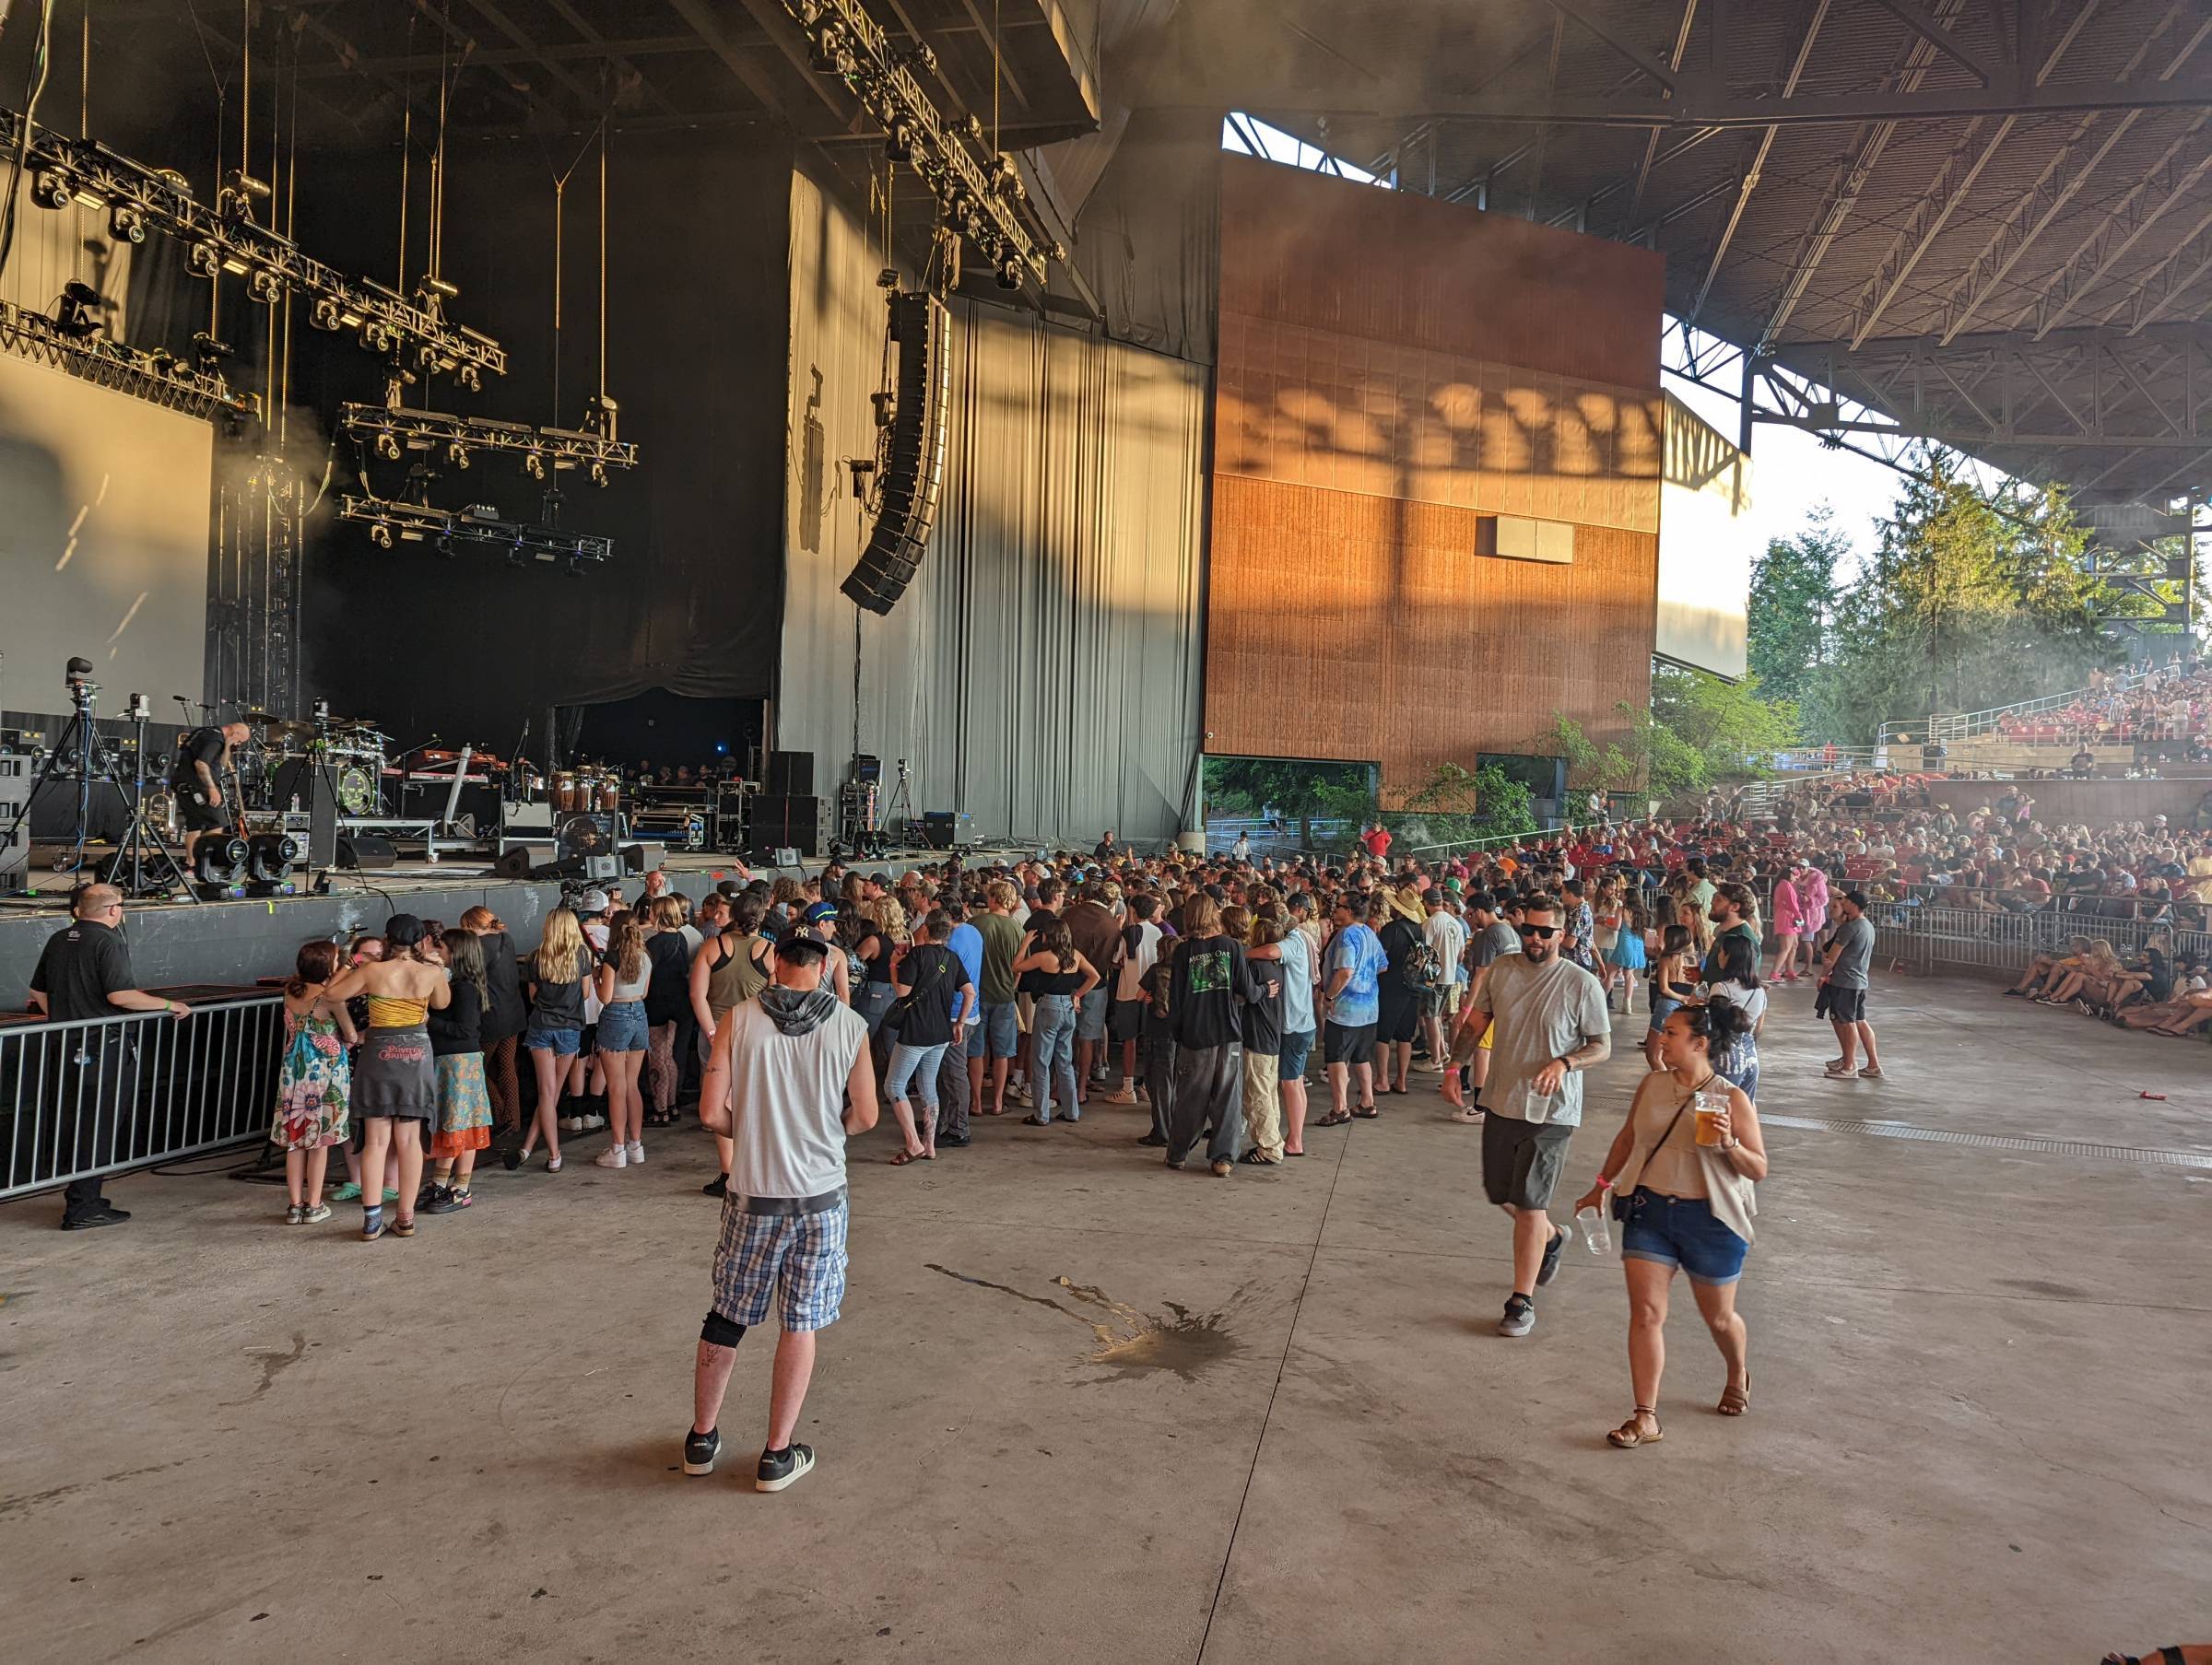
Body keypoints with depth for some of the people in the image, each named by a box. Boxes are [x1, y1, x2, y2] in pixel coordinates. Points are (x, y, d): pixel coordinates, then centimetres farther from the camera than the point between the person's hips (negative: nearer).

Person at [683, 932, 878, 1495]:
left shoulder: (738, 1019, -8)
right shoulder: (850, 1025, -7)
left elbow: (711, 1112, -10)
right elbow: (864, 1116, -1)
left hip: (753, 1198, 1)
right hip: (821, 1196, 0)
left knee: (726, 1318, 17)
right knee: (800, 1326, 11)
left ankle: (701, 1439, 31)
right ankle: (777, 1455, 19)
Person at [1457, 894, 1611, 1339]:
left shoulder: (1581, 984, -12)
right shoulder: (1501, 970, 1)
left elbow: (1603, 1047, -6)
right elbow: (1478, 1023, 13)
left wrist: (1565, 1062, -24)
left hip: (1550, 1111, -5)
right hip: (1502, 1103, 5)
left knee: (1529, 1205, -4)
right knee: (1501, 1195, 17)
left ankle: (1522, 1301, 10)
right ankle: (1551, 1237, 47)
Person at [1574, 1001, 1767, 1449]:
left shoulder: (1732, 1099, -11)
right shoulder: (1651, 1085, 1)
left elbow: (1758, 1170, -7)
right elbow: (1627, 1137, 17)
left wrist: (1728, 1144, -26)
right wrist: (1602, 1185, 22)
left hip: (1709, 1219, -3)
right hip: (1648, 1210, 3)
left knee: (1718, 1317, 16)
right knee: (1645, 1312, -5)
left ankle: (1738, 1376, 48)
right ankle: (1646, 1418, 1)